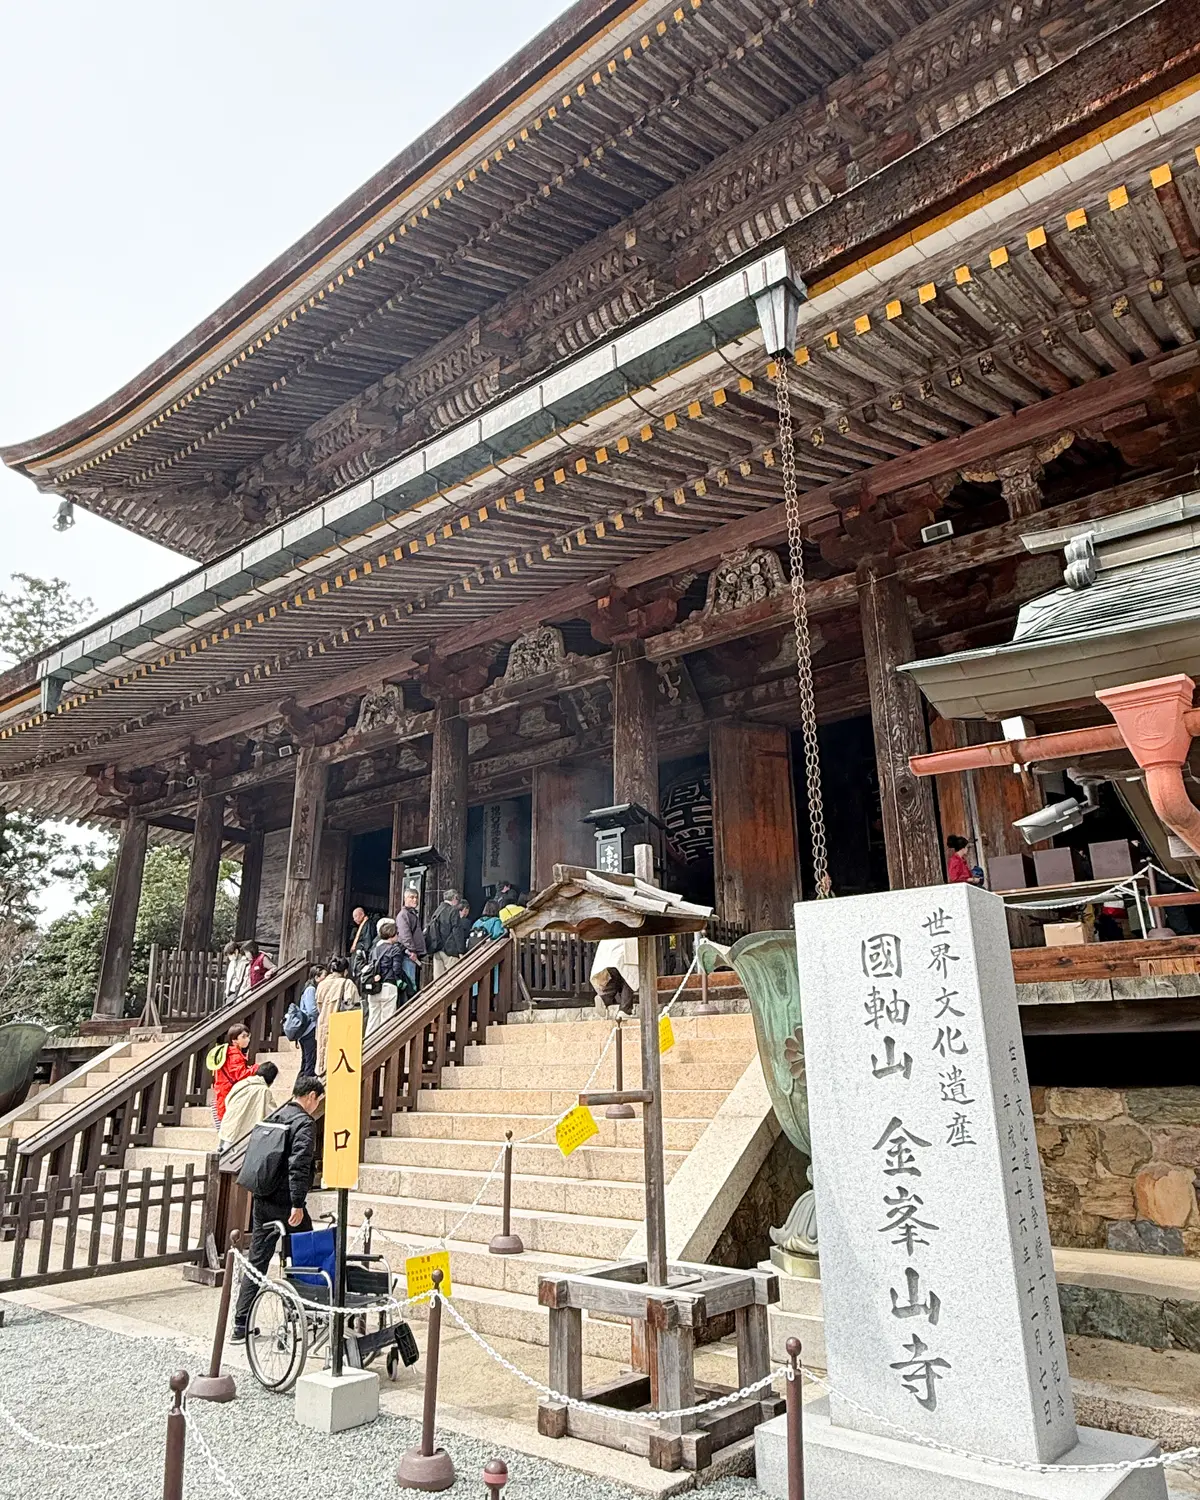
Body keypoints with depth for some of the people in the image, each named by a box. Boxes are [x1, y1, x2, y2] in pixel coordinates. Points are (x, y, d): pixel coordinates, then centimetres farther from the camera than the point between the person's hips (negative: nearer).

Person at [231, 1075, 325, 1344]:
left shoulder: (269, 1119, 12)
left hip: (262, 1202, 7)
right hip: (286, 1204, -7)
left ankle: (241, 1326, 13)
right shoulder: (304, 1124, -14)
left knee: (256, 1262, 11)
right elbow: (298, 1166, -24)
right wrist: (297, 1204, -23)